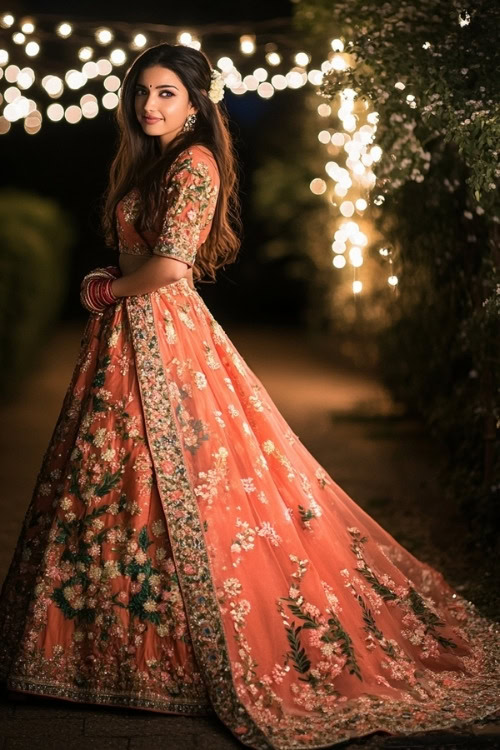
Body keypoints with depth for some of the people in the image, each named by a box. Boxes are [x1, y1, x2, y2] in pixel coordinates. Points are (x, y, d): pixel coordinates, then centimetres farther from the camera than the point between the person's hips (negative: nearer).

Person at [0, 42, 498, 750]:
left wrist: (106, 290, -7)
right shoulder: (144, 162, 18)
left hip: (165, 334, -10)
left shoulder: (193, 163, -12)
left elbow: (170, 267, -23)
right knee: (123, 483, 13)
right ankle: (130, 634, 25)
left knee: (180, 488, -5)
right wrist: (107, 293, 2)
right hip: (128, 336, 10)